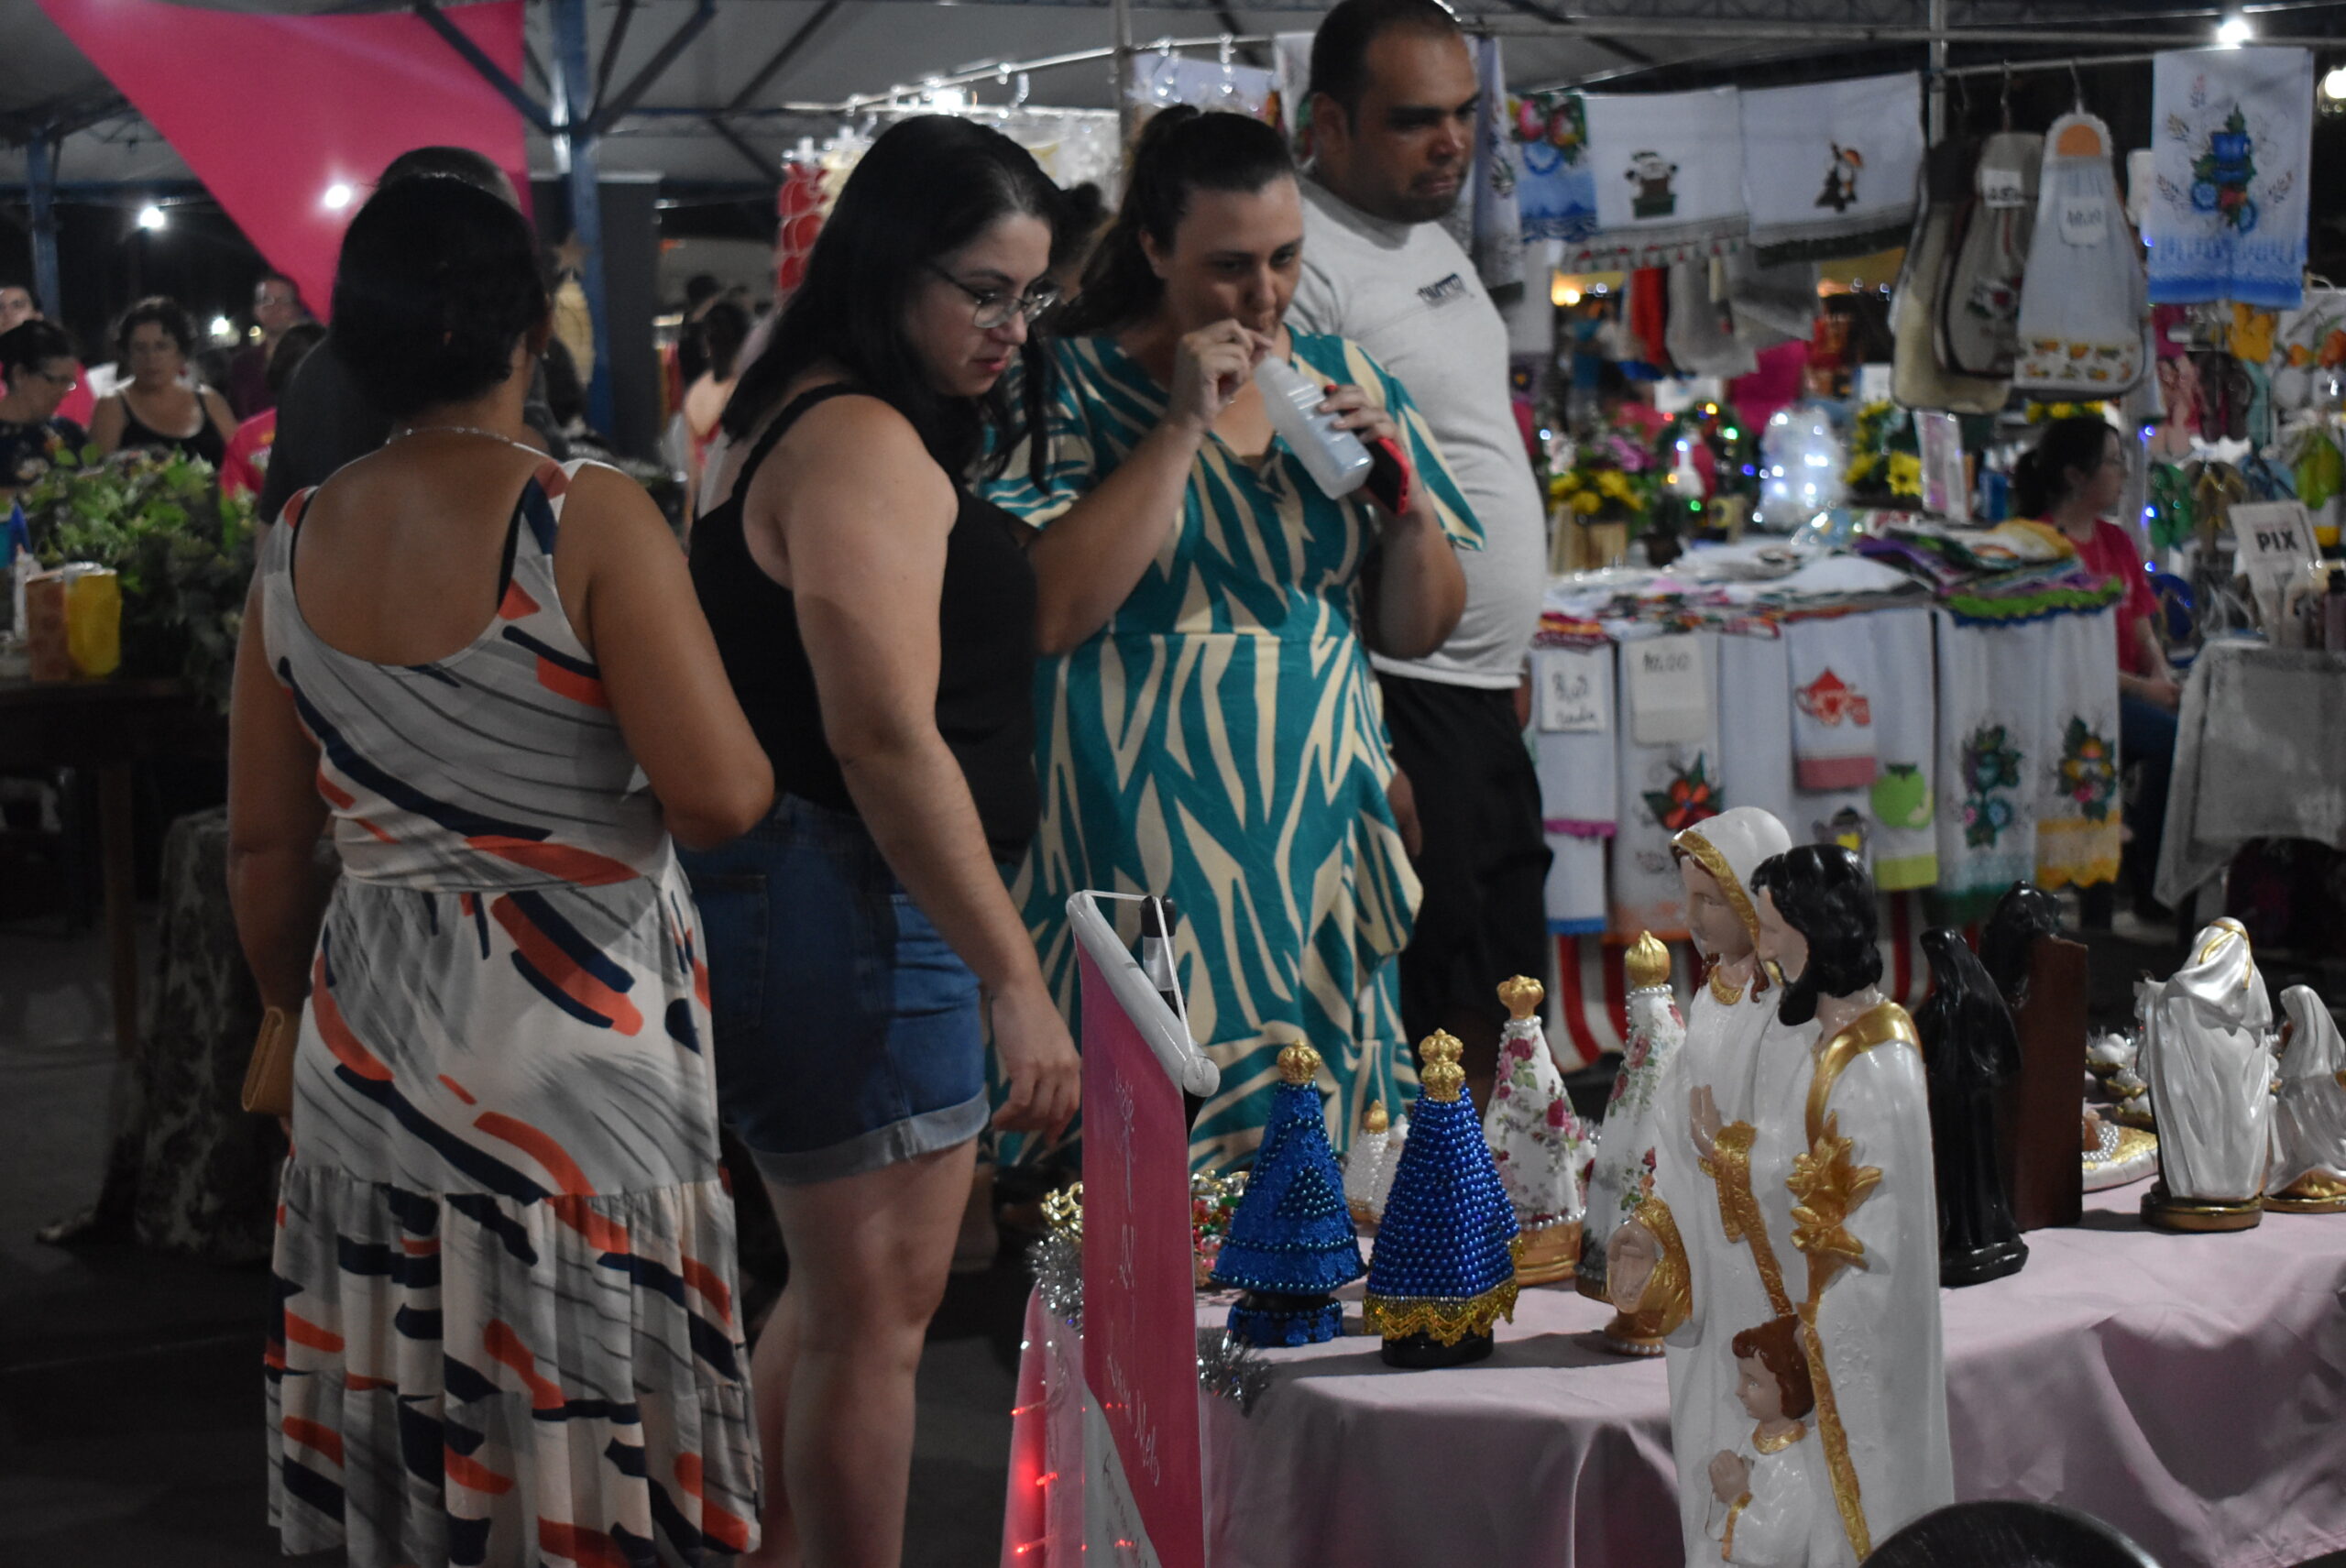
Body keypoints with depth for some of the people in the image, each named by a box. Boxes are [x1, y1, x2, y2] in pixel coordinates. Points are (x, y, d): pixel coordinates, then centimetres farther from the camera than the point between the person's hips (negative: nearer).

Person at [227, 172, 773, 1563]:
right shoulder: (589, 518, -13)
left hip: (372, 1025, 5)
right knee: (582, 1430, 6)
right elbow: (720, 795, -20)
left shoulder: (299, 545, 3)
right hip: (576, 1024, -5)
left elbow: (264, 848, 9)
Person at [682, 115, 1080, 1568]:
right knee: (879, 1307, -2)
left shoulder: (806, 419, 15)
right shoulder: (864, 444, -18)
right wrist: (1014, 981, -26)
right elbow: (888, 738, -26)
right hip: (854, 906, -11)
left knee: (846, 1288, 22)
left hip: (807, 892, 11)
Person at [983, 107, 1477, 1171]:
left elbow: (1416, 631, 14)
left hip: (1317, 837, 5)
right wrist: (1184, 426, -15)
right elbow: (1045, 614, -17)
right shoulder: (1076, 385, -2)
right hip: (1143, 852, -4)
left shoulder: (1341, 378, 11)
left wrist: (1403, 493, -4)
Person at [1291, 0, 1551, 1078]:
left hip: (1481, 699, 10)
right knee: (1423, 1020, -6)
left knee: (1501, 1000, 15)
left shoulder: (1432, 237, 15)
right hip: (1397, 704, -10)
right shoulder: (1307, 259, -16)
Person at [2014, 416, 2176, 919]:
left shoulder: (2117, 541, 18)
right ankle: (2149, 890, -20)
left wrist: (2164, 679, -4)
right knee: (2169, 735, -31)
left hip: (2126, 693, 7)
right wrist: (2140, 688, -18)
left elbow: (2143, 632, 18)